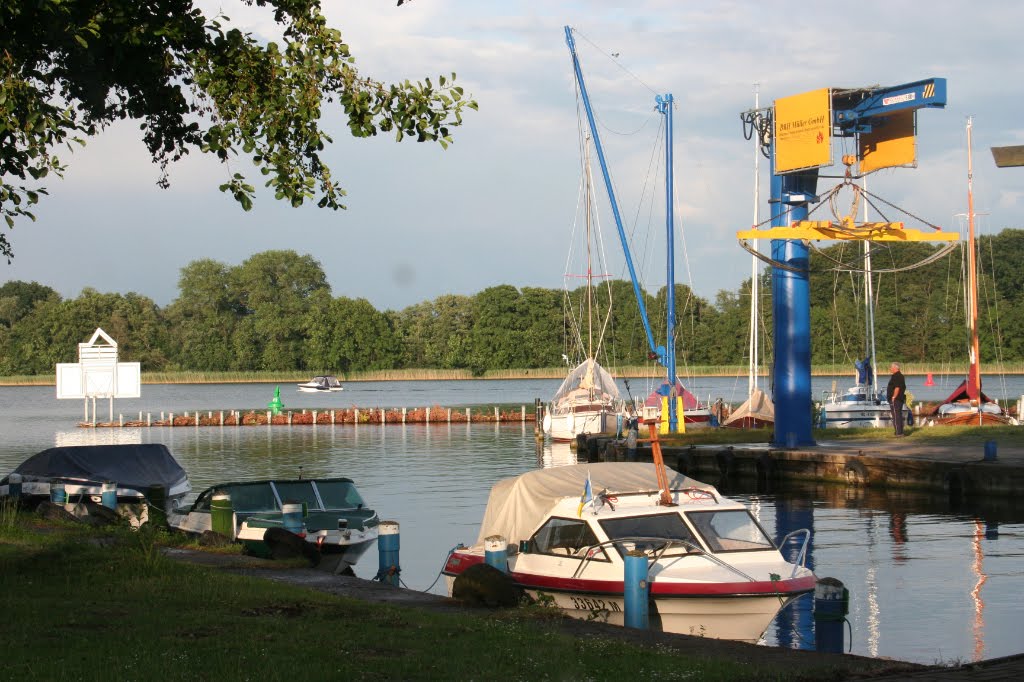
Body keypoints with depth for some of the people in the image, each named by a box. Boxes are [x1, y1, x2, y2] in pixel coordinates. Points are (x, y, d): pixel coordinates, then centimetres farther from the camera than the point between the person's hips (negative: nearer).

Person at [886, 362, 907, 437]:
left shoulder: (896, 376, -16)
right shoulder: (900, 376, 16)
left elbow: (897, 388, -25)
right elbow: (903, 388, 22)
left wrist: (893, 397, -20)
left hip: (895, 400, -11)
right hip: (900, 399, 11)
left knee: (896, 416, -9)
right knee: (899, 416, 14)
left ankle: (899, 433, -11)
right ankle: (900, 433, 18)